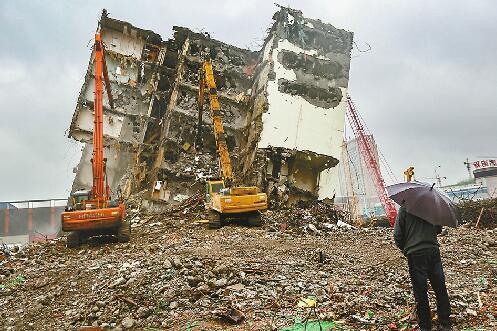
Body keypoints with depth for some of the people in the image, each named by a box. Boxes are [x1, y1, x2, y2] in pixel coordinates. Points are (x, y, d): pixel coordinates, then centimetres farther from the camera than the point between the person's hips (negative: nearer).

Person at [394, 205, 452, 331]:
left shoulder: (404, 209, -7)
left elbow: (398, 234, -8)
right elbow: (438, 229, 13)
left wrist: (404, 248, 9)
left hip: (415, 254, -3)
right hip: (433, 251, 4)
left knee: (420, 291, 6)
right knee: (440, 288, 14)